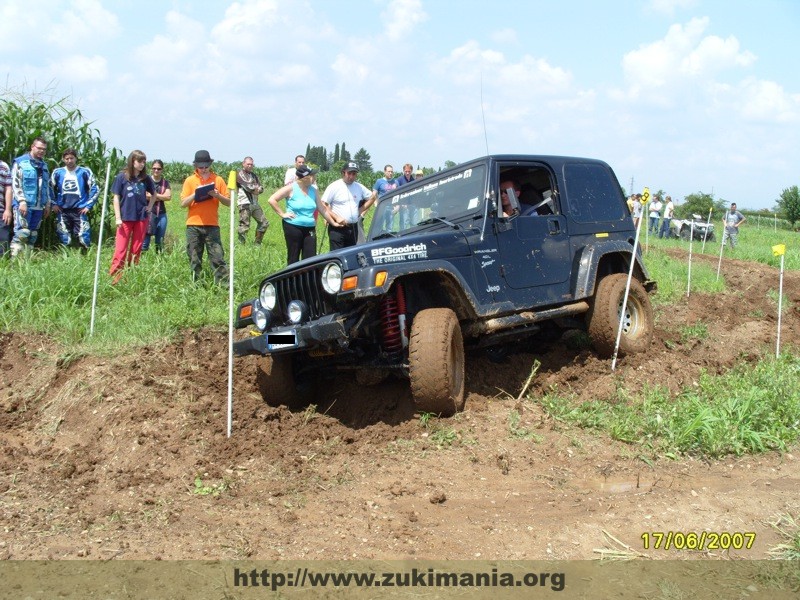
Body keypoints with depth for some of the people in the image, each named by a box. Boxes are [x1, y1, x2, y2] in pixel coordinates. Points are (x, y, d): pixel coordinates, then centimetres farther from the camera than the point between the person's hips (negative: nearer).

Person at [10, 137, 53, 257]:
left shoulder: (44, 166, 18)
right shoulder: (20, 162, -2)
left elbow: (47, 186, 23)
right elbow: (15, 184, -9)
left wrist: (48, 204, 16)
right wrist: (22, 201, -18)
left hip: (38, 206, 7)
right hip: (23, 205, -7)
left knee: (33, 235, 8)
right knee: (22, 233, -16)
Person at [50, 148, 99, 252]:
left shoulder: (85, 172, 0)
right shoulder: (58, 173, 6)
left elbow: (95, 189, 3)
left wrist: (88, 205, -2)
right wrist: (54, 204, 8)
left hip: (80, 211, -2)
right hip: (63, 211, 2)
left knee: (83, 238, -10)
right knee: (64, 240, 6)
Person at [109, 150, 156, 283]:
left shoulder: (145, 178, 5)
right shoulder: (122, 177, -3)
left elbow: (153, 194, 22)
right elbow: (116, 197, -1)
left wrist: (150, 207, 8)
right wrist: (117, 217, -6)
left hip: (141, 217, 3)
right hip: (125, 217, -3)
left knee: (136, 248, 7)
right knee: (121, 248, -7)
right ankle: (114, 276, -7)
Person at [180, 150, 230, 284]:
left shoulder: (218, 180, 7)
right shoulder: (190, 180, 8)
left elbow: (228, 202, 6)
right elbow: (183, 203, 3)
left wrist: (217, 195, -12)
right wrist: (195, 194, -12)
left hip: (212, 225, -1)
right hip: (193, 226, 1)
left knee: (218, 258, -7)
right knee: (194, 260, 4)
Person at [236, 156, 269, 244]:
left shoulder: (254, 174, 20)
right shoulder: (240, 174, -1)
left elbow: (261, 188, 11)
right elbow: (247, 186, -15)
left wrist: (256, 189, -10)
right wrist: (256, 188, 1)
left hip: (255, 203, 8)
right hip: (245, 203, -8)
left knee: (264, 223, 8)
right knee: (244, 226, -10)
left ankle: (257, 243, 17)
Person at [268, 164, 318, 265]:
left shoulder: (313, 190, 8)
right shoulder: (291, 188, -8)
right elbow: (272, 200, -7)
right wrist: (282, 214, -9)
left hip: (309, 228, 5)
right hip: (293, 227, -4)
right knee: (293, 258, 4)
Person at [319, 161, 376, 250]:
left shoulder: (359, 187, 8)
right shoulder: (334, 186, -6)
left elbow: (372, 197, 20)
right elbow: (322, 206, -9)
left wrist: (360, 211, 8)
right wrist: (336, 217, -17)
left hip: (354, 228, 5)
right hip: (337, 229, -5)